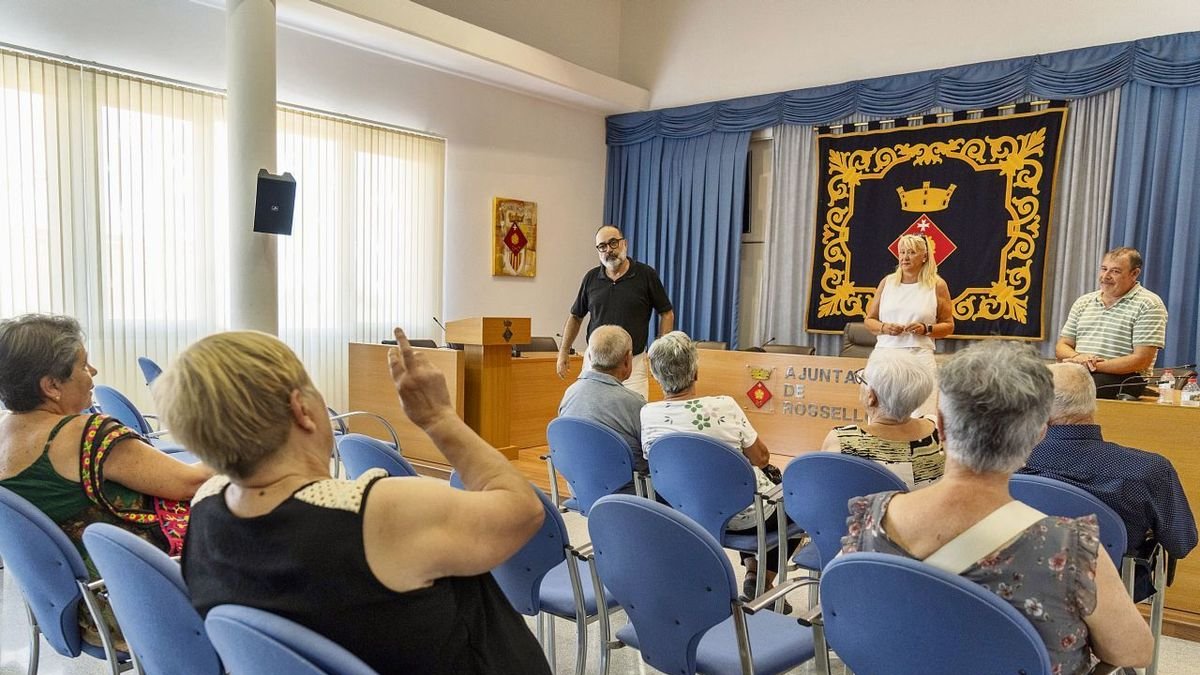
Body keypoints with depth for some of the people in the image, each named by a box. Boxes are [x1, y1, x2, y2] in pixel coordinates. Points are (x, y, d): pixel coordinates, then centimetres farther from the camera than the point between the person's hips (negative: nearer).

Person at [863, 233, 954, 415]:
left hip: (919, 355, -2)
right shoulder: (887, 281, 11)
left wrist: (926, 329, -10)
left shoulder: (937, 285, 5)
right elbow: (869, 320, 14)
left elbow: (948, 326, 9)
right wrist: (884, 328, -7)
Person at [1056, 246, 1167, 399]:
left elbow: (1141, 361, -8)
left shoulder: (1149, 305, 1)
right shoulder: (1083, 301, 18)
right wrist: (1078, 357, -7)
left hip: (1122, 378, -5)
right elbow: (1061, 346, 16)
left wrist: (1095, 366, -15)